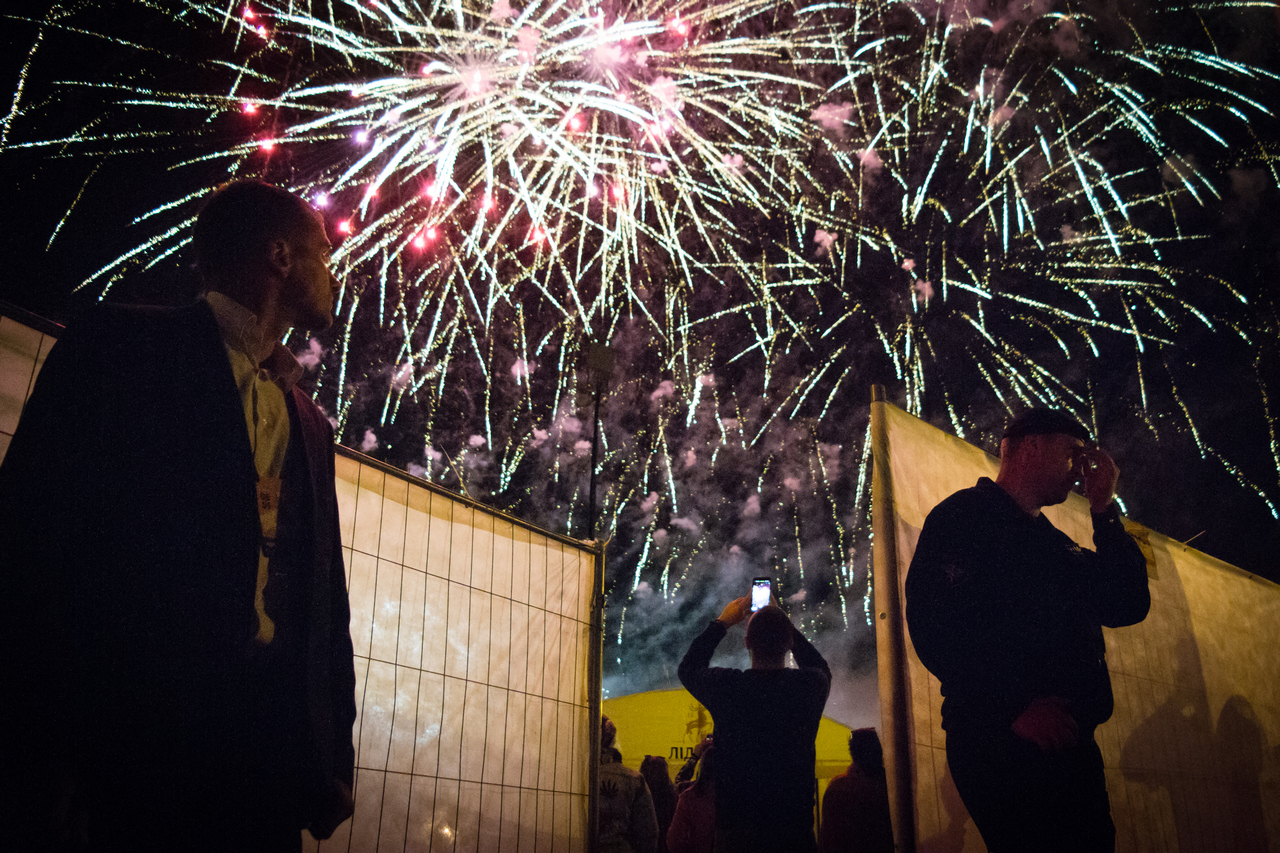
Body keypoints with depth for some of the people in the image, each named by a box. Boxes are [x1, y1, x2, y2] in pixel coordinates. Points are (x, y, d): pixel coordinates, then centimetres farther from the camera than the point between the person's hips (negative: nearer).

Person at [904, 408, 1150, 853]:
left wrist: (1105, 510, 12)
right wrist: (1015, 706, -23)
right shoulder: (962, 516, -3)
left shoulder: (1053, 542, 25)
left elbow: (1128, 606, 17)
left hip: (1067, 742, 9)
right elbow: (933, 624, -16)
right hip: (999, 744, -8)